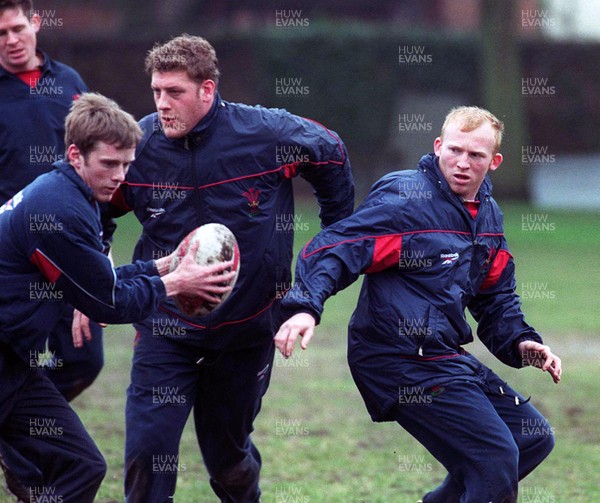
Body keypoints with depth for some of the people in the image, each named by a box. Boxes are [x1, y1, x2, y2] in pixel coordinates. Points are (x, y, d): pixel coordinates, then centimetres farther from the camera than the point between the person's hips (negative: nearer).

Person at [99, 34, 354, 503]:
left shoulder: (267, 131, -15)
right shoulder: (138, 143, -10)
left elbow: (332, 156, 7)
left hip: (247, 326, 0)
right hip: (165, 324, 0)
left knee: (228, 454, 14)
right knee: (146, 448, -13)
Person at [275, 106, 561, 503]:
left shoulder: (489, 215, 14)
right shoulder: (405, 198, -13)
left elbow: (495, 297, 23)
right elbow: (335, 249, -22)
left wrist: (520, 342, 5)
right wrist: (306, 306, -37)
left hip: (447, 358, 10)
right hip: (403, 364, -9)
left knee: (534, 438, 18)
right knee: (496, 457, -16)